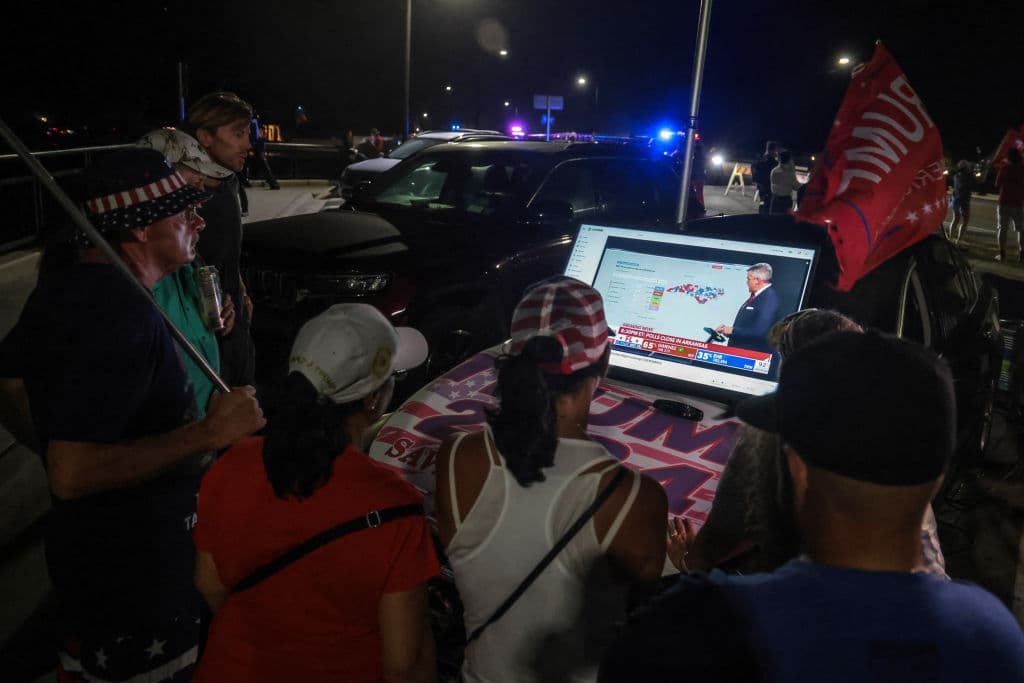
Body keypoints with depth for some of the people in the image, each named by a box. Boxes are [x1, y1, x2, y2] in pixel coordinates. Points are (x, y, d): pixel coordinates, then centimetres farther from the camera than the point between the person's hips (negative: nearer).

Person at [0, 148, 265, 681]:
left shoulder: (68, 275, 1)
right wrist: (209, 433, -31)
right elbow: (72, 476, -34)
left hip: (86, 539, 9)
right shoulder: (121, 313, -30)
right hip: (133, 565, -9)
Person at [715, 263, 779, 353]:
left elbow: (760, 331, -25)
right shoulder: (755, 296, 11)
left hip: (754, 354, -9)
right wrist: (728, 329, 4)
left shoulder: (769, 299, -17)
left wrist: (732, 330, -17)